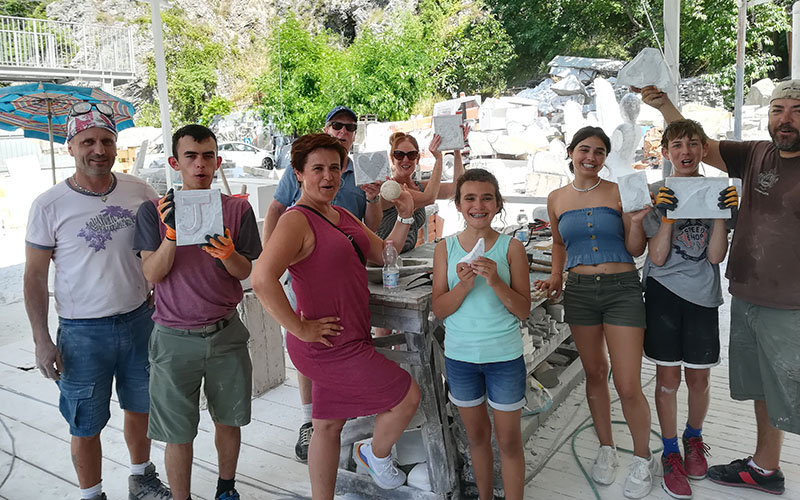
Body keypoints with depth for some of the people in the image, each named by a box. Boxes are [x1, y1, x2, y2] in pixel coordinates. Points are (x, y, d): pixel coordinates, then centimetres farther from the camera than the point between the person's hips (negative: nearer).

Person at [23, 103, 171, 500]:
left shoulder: (140, 192, -3)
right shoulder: (49, 206, -10)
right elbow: (35, 276, -4)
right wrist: (41, 340, -7)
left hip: (140, 320, 3)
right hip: (83, 332, -3)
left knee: (139, 407, 19)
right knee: (86, 425, 9)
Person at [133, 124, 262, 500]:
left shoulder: (237, 209, -2)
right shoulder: (154, 211, -5)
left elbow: (245, 272, -2)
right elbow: (151, 273, -10)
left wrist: (227, 254, -24)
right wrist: (171, 232, -26)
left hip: (225, 332, 2)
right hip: (175, 338, -2)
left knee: (228, 420, 17)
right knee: (179, 434, 8)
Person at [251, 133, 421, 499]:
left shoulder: (342, 216, 11)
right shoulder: (297, 221, -19)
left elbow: (384, 255, 17)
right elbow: (262, 279, -33)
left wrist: (404, 218, 3)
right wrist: (300, 329, -26)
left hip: (342, 342, 9)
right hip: (328, 346, -9)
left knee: (329, 424, 19)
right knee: (407, 395, 5)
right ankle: (377, 456, 33)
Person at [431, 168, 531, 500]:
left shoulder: (511, 248, -7)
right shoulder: (445, 249, -3)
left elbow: (523, 310, -9)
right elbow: (439, 309, -5)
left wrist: (495, 281, -25)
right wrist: (464, 285, -23)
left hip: (505, 356, -2)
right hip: (460, 356, 2)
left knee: (509, 441, 8)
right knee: (476, 436, 19)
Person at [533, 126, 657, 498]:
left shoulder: (619, 192, -3)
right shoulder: (557, 199, 5)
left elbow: (635, 250, -1)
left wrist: (637, 221, -19)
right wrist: (556, 276, 7)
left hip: (622, 289, -3)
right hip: (580, 291, 3)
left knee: (628, 386, -4)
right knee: (594, 374, 14)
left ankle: (644, 459, 19)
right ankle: (606, 449, 33)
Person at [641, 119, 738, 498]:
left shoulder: (718, 191, 1)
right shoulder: (656, 193, -3)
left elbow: (716, 256, -6)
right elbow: (657, 257, -9)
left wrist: (723, 213, -17)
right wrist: (668, 214, -20)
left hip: (702, 295, 2)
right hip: (663, 292, -1)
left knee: (699, 379, 10)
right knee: (667, 378, 5)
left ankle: (693, 438, 38)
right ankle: (670, 453, 23)